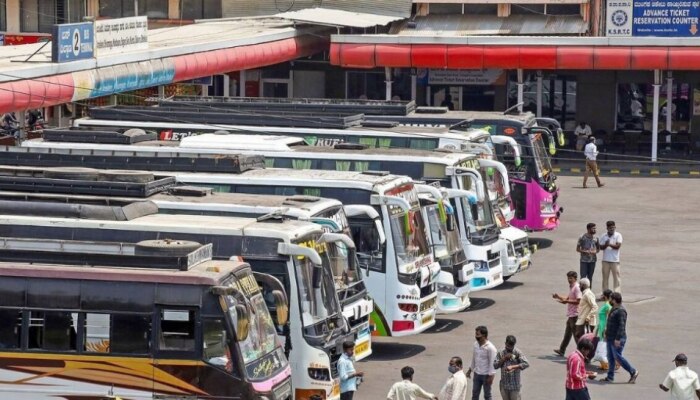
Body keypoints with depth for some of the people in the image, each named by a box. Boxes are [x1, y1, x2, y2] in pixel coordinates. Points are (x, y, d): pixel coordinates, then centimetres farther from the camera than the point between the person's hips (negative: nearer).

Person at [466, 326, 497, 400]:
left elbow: (492, 363, -19)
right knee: (475, 394, 15)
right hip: (477, 374, 7)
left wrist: (491, 376, -19)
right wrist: (470, 370, 18)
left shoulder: (490, 348, -22)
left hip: (486, 375, -7)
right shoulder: (476, 344, -1)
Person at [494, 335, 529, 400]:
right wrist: (504, 359, -15)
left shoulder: (518, 352, -10)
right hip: (504, 385, 4)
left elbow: (526, 364, -22)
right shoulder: (501, 353, 2)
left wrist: (512, 367, -31)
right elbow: (495, 366, -2)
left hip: (515, 385, -4)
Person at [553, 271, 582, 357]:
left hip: (574, 314, -10)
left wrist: (566, 301, -23)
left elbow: (578, 301, -23)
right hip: (570, 314, 10)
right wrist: (558, 296, 12)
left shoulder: (576, 288, -17)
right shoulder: (571, 287, 14)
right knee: (567, 333, 17)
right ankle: (562, 350, 25)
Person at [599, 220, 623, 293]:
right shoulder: (603, 236, 8)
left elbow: (618, 246, -12)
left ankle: (617, 293, -5)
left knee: (616, 277, -5)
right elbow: (601, 247, 2)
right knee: (605, 277, 8)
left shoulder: (618, 235, -1)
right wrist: (605, 245, -19)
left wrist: (609, 244, -24)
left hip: (615, 260, -3)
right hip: (605, 260, 3)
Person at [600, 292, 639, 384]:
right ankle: (610, 377, 15)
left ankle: (633, 372, 4)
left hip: (617, 339, -10)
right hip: (611, 338, 10)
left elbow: (621, 326, -25)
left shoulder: (621, 311, -18)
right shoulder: (614, 309, 14)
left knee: (617, 357, -7)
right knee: (610, 358, 10)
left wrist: (618, 339, -28)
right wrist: (607, 334, 25)